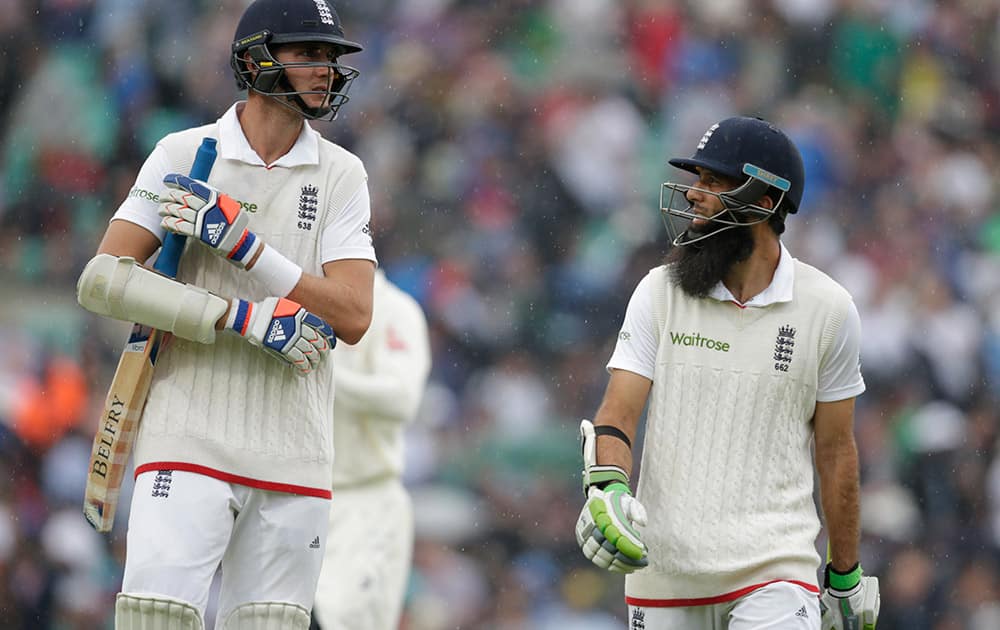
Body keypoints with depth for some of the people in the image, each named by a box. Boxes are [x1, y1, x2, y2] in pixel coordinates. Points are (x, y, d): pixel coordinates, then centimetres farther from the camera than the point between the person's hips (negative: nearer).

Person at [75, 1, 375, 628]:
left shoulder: (341, 174, 8)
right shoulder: (183, 156, 3)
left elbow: (352, 318, -3)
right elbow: (103, 280, -7)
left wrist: (240, 241, -12)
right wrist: (247, 318, -14)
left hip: (295, 450, 3)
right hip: (190, 434, -3)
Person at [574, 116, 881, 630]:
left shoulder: (826, 308, 2)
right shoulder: (659, 292, 4)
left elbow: (835, 451, 9)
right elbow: (617, 413, -2)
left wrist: (846, 578, 14)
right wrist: (607, 489, -23)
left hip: (774, 568, -2)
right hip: (664, 564, 2)